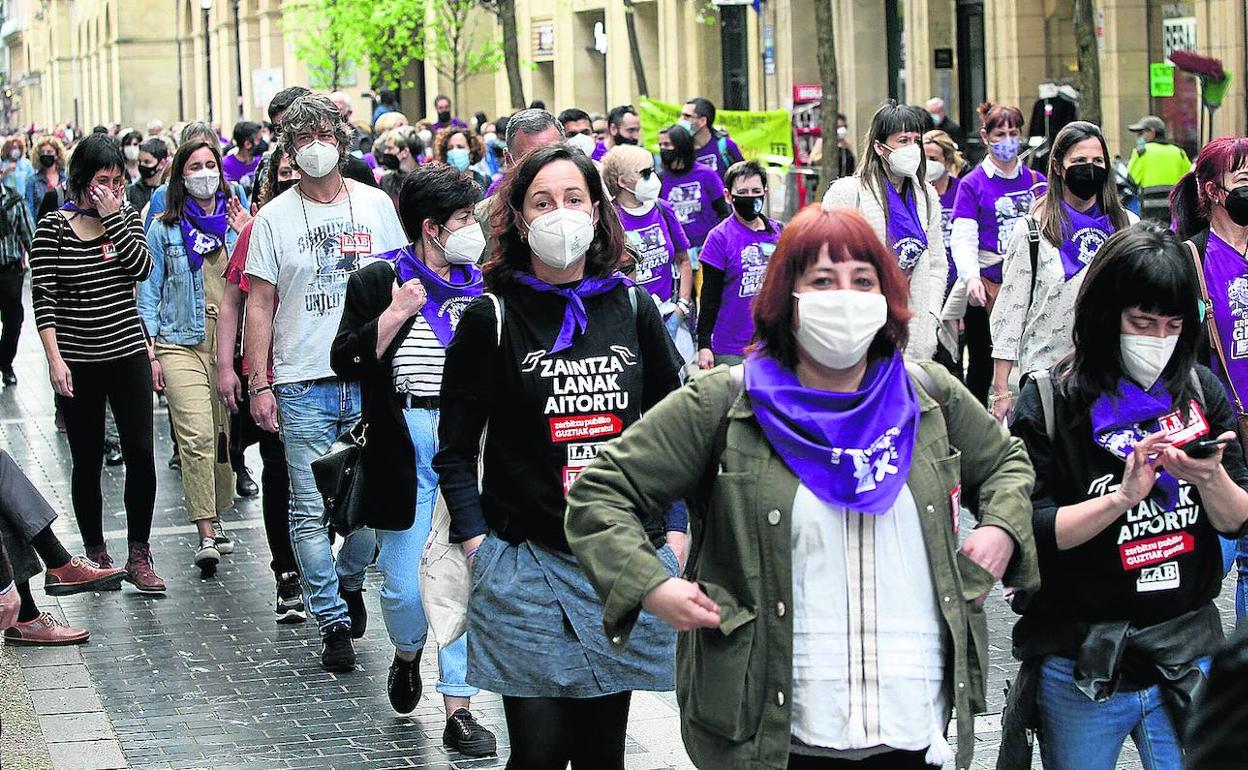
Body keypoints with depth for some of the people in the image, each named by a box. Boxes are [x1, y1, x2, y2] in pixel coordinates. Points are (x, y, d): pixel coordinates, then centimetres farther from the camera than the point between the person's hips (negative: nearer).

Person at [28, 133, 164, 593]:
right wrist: (55, 358, -14)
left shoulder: (126, 218, 6)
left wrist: (114, 219, -15)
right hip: (78, 361, -2)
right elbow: (43, 297, -7)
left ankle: (139, 555, 2)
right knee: (87, 461, 6)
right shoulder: (53, 228, -4)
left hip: (128, 353, 2)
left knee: (140, 452, -6)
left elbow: (142, 269, -9)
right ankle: (95, 555, 19)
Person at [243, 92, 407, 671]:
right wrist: (259, 384, -4)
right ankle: (332, 622, 7)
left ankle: (348, 580, 30)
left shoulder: (375, 205, 7)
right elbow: (260, 305, 2)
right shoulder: (274, 218, 2)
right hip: (303, 386, -1)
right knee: (311, 511, -2)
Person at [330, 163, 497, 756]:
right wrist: (392, 318, -15)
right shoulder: (378, 282, 1)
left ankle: (458, 708, 5)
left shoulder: (483, 286, 9)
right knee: (404, 586, 1)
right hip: (402, 449, -2)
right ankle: (406, 655, 35)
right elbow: (345, 363, -4)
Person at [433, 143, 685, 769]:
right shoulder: (492, 319, -1)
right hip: (528, 563, -3)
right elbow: (455, 451, 2)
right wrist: (479, 547, -7)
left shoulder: (632, 310, 8)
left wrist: (675, 531, 6)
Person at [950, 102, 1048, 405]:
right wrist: (971, 277, -25)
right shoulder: (973, 184, -1)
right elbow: (963, 237, -9)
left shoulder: (1037, 181, 9)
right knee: (981, 365, 5)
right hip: (988, 285, -3)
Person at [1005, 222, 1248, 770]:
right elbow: (1028, 532, -14)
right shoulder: (1049, 402, -8)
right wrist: (1122, 497, -23)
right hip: (1081, 671, -2)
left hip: (1188, 659, 2)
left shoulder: (1200, 391, 2)